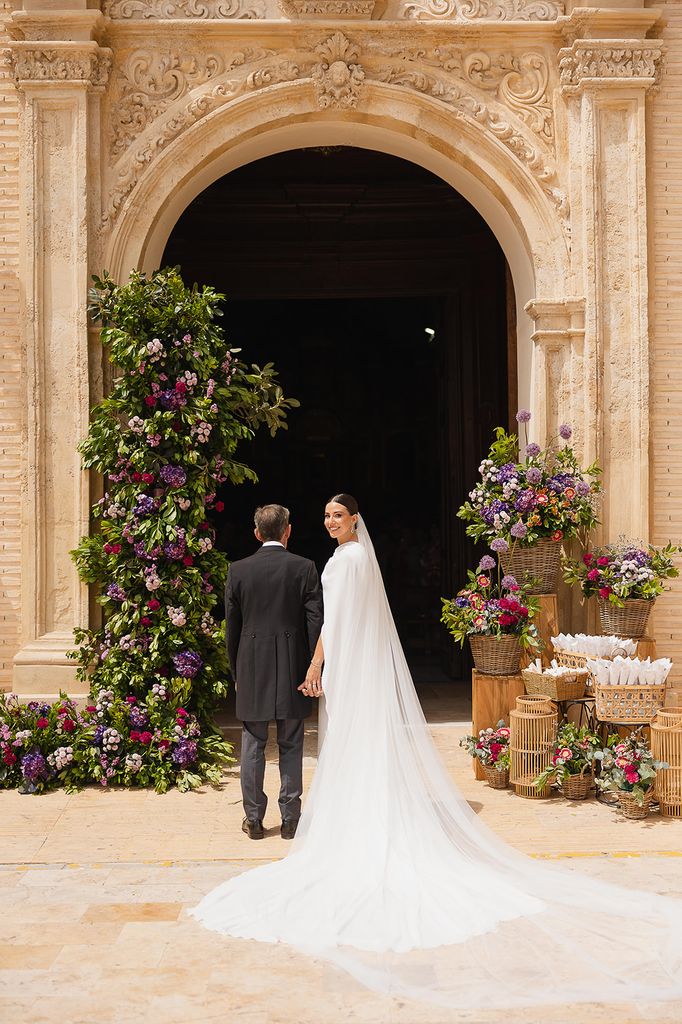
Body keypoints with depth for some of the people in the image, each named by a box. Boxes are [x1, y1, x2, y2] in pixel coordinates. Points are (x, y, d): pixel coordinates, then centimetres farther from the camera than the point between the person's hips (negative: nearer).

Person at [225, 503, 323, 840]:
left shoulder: (238, 570, -1)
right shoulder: (304, 568, -5)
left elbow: (231, 627, 3)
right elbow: (316, 623, -7)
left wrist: (236, 672, 13)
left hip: (252, 671, 1)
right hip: (292, 671, -1)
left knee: (253, 746, 9)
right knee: (291, 747, 8)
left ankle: (253, 818, 15)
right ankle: (290, 819, 13)